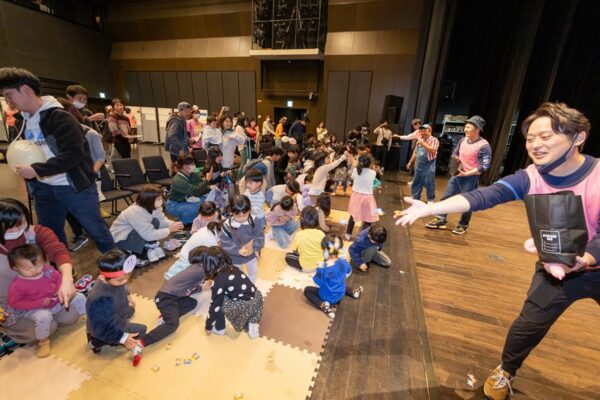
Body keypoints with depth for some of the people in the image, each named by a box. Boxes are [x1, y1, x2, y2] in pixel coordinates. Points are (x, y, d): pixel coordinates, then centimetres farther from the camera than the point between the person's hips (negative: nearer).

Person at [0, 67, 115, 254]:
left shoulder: (60, 117, -15)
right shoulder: (23, 121, 12)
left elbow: (73, 155, -25)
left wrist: (36, 170, -24)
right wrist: (23, 164, 4)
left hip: (74, 186, -8)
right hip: (43, 188, 8)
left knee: (96, 228, 4)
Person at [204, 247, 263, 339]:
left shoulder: (218, 281, -10)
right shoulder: (233, 268, 10)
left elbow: (215, 306, -2)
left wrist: (208, 327, 15)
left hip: (244, 307, -8)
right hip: (257, 299, 8)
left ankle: (219, 329, 24)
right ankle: (252, 323, 21)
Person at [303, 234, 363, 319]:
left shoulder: (324, 268, -35)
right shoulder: (343, 262, -16)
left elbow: (318, 282, -21)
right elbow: (348, 272, 5)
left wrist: (320, 269, -10)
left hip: (328, 297, -6)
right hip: (341, 294, 7)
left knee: (307, 290, 9)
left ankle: (324, 306, -5)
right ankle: (353, 292, 28)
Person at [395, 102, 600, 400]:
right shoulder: (529, 179, -17)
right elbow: (481, 196, -32)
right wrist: (429, 208, -45)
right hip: (555, 268, 0)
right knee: (529, 324, 3)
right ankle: (506, 371, 30)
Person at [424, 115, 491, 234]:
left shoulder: (484, 145, -15)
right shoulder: (463, 140, 5)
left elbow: (485, 166, -18)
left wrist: (467, 173, -20)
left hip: (470, 178, -6)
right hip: (456, 175, 6)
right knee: (446, 198, 7)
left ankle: (463, 226, 21)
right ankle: (441, 221, 18)